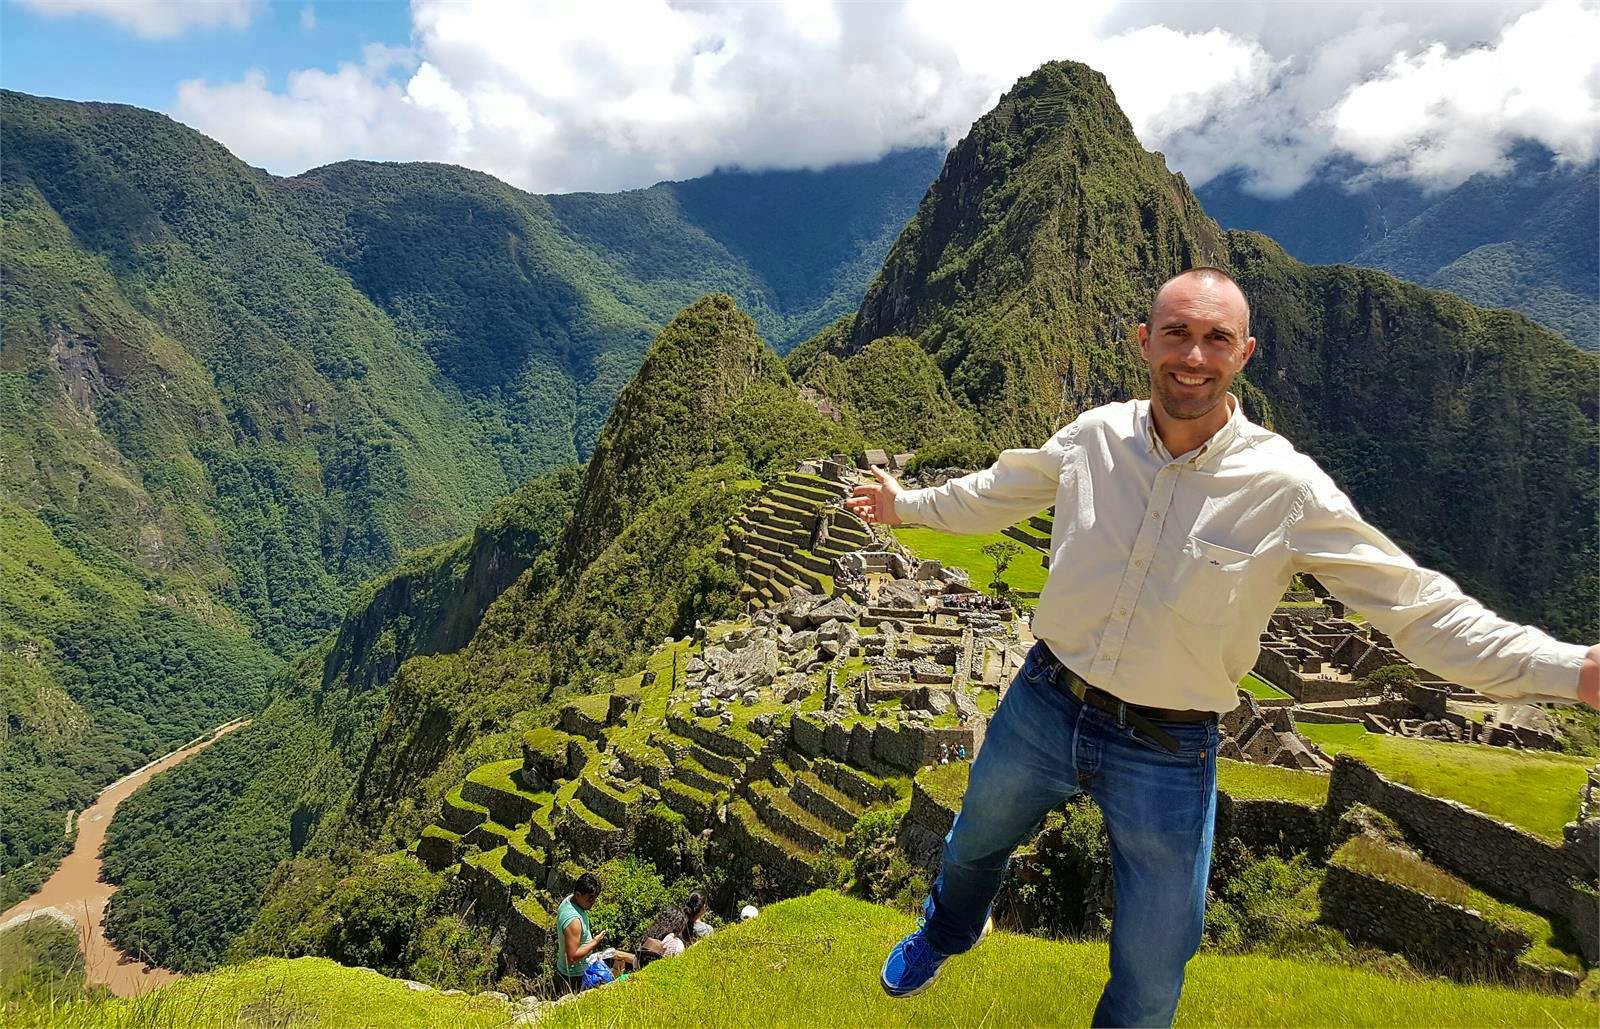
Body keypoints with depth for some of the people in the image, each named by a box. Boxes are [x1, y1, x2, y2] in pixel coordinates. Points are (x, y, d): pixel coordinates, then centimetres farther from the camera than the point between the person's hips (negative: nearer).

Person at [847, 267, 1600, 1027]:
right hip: (1042, 707, 3)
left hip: (1168, 754, -3)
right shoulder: (1094, 436, -9)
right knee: (972, 846, 29)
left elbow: (1417, 606, -12)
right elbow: (994, 495, 9)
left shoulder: (1288, 488, -17)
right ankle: (944, 935, 64)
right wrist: (906, 504, 20)